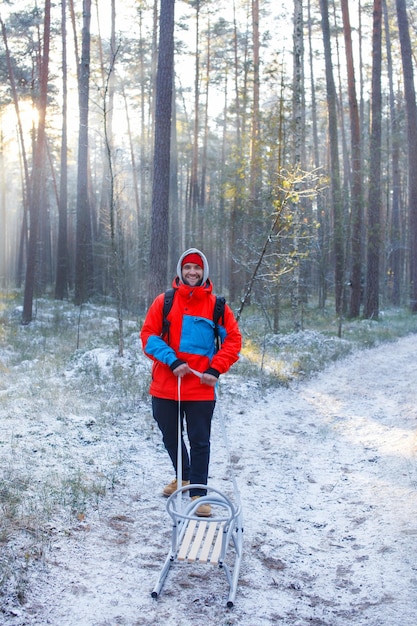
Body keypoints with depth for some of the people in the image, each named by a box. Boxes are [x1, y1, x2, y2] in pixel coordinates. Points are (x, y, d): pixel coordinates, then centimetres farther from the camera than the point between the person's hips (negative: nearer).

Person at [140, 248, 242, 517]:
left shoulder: (217, 305, -1)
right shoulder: (164, 301, 0)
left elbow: (233, 339, 2)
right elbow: (149, 335, -4)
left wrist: (216, 369, -10)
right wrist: (172, 361, -16)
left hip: (201, 388, -2)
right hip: (165, 386, 2)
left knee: (199, 442, 1)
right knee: (171, 437, 18)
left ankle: (198, 493, 15)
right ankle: (183, 477, 43)